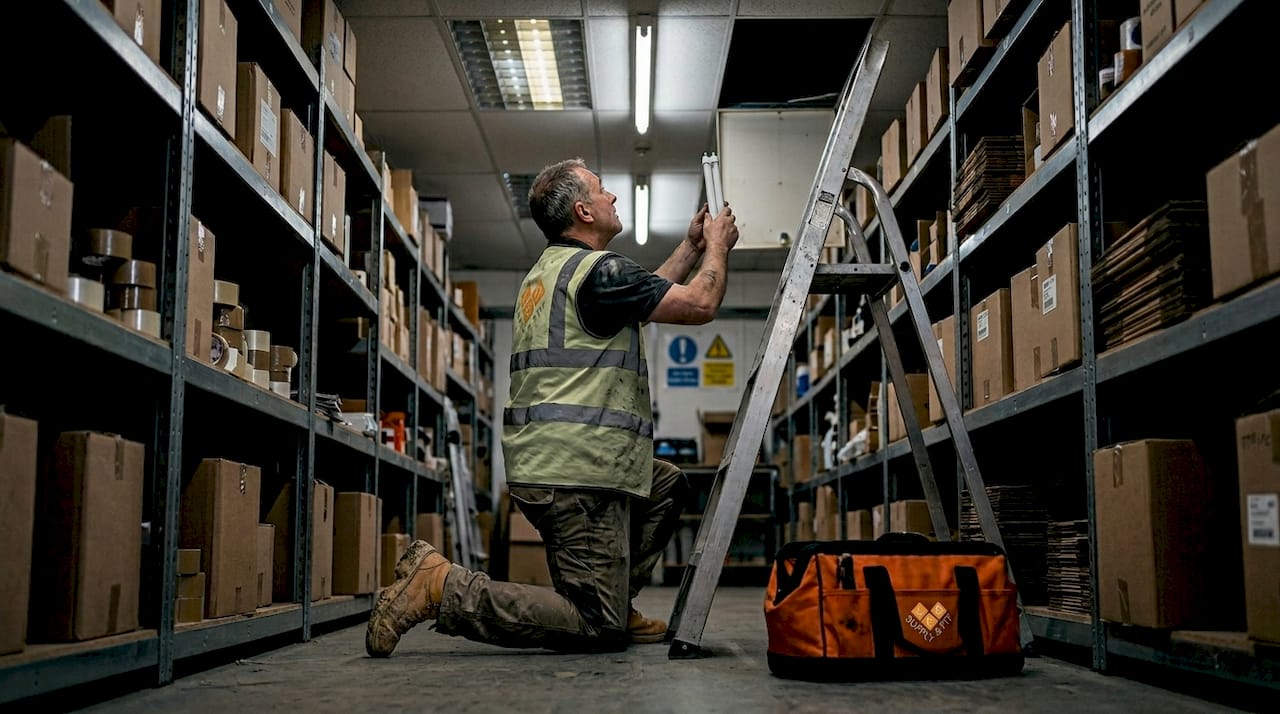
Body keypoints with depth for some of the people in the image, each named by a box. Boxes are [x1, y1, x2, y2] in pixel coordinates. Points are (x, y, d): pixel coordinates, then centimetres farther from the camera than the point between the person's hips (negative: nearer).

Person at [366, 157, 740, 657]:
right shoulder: (598, 270, -11)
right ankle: (441, 586, -14)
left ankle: (614, 604, 22)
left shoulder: (547, 271, 21)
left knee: (667, 485, 29)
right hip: (576, 471, -10)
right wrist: (717, 246, 11)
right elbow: (699, 305, -7)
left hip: (540, 463, 10)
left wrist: (691, 247, 34)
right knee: (598, 629, -8)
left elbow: (648, 296, 33)